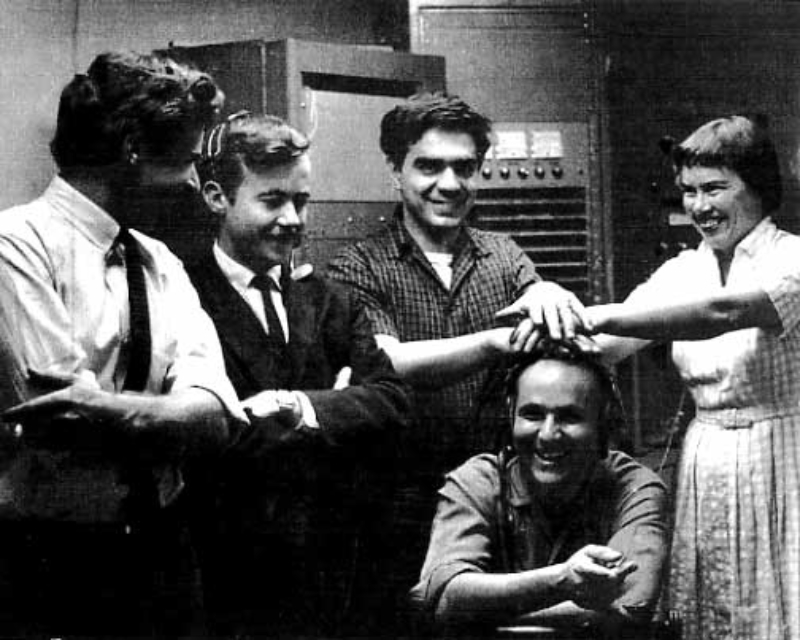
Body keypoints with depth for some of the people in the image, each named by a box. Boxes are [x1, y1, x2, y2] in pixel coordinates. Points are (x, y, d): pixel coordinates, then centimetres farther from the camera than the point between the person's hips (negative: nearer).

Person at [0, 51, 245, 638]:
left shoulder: (161, 265, 9)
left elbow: (214, 415, -8)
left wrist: (111, 412, -24)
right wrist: (166, 417, -11)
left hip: (160, 553, 6)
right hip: (48, 563, -6)